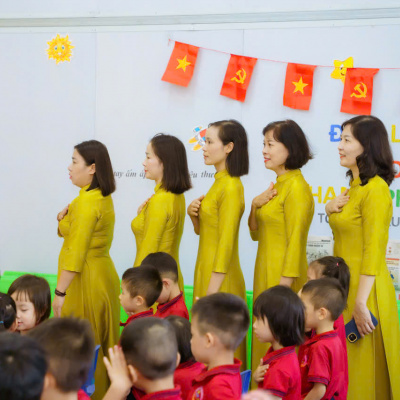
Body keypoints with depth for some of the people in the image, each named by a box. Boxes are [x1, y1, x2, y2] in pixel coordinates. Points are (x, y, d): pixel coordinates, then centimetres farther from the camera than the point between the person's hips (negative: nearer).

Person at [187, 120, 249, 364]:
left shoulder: (231, 187, -15)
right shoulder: (219, 182, 13)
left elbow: (226, 243, -18)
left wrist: (211, 293, -19)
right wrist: (194, 215, 1)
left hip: (220, 279, -9)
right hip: (207, 272, 9)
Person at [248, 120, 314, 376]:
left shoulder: (296, 188, -14)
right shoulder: (277, 185, 13)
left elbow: (295, 243, -17)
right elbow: (256, 234, 18)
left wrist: (283, 288, -19)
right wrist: (255, 204, 0)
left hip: (283, 274, -9)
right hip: (265, 272, 9)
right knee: (265, 341, 13)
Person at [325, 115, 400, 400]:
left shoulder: (375, 190, -16)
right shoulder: (354, 188, 13)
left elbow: (373, 253, -20)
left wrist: (361, 303, -22)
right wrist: (331, 209, 10)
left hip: (364, 288, -9)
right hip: (344, 285, 9)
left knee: (362, 370, -2)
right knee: (344, 372, 13)